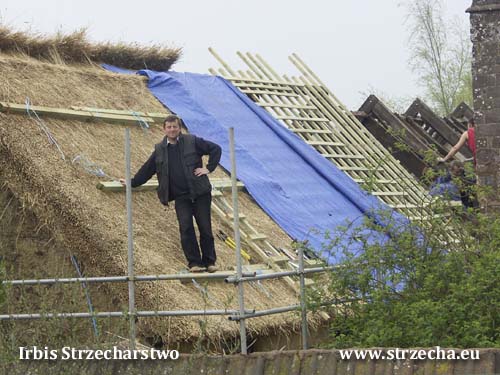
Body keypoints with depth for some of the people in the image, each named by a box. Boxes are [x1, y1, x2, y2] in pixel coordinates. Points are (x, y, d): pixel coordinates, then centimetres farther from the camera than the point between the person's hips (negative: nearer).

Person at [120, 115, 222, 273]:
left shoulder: (192, 141, 1)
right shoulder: (160, 149, 9)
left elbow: (215, 149, 5)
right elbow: (147, 169, 19)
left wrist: (209, 168, -2)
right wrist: (132, 183, 20)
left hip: (200, 193, -1)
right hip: (181, 197, 2)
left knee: (205, 228, 0)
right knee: (186, 228, -12)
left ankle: (209, 262, 12)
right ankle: (194, 263, -5)